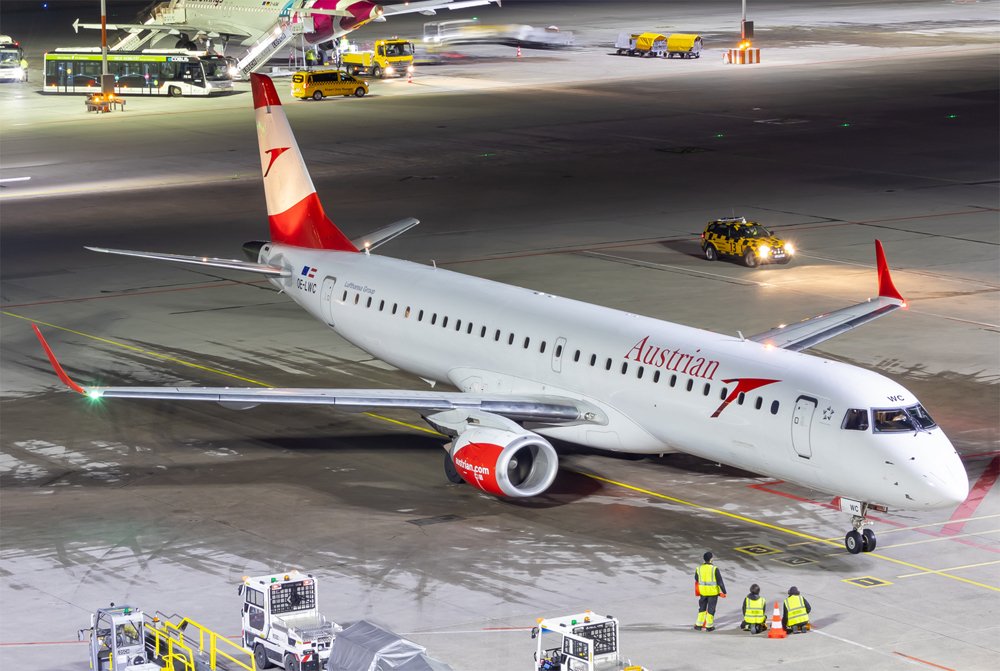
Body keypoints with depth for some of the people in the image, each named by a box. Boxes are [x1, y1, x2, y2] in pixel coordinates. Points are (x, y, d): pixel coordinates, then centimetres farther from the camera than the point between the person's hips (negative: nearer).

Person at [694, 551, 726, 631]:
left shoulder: (698, 569, -2)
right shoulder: (715, 569, -15)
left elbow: (696, 581, 12)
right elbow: (720, 581, -14)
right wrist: (724, 592, -6)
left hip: (703, 592, 3)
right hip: (713, 592, -3)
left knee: (702, 608, 18)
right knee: (711, 609, 7)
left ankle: (699, 624, 18)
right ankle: (709, 626, 13)